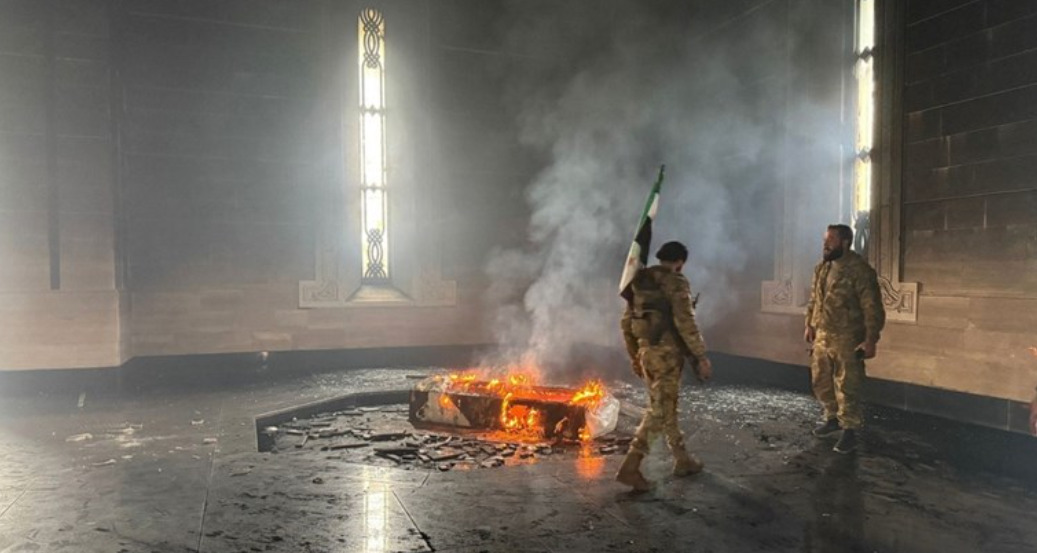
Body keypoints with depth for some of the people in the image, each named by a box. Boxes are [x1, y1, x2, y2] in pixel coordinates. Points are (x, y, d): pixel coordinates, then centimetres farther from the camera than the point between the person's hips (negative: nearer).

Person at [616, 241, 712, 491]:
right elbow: (685, 323, -19)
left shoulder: (640, 283, 12)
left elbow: (626, 322, 14)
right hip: (667, 353, -8)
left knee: (666, 407, 18)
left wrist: (634, 356, 21)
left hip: (646, 351, 8)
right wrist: (701, 357, -12)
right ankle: (630, 467, -10)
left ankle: (682, 460, 29)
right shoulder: (676, 283, -11)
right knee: (659, 411, -5)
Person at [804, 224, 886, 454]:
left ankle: (849, 430, 12)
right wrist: (810, 325, 17)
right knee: (820, 381, 16)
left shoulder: (860, 270, -16)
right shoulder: (821, 267, 8)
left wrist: (870, 339, -19)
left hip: (847, 340, -7)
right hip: (822, 336, 8)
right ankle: (832, 418, 34)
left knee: (846, 387, 0)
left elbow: (872, 308, -17)